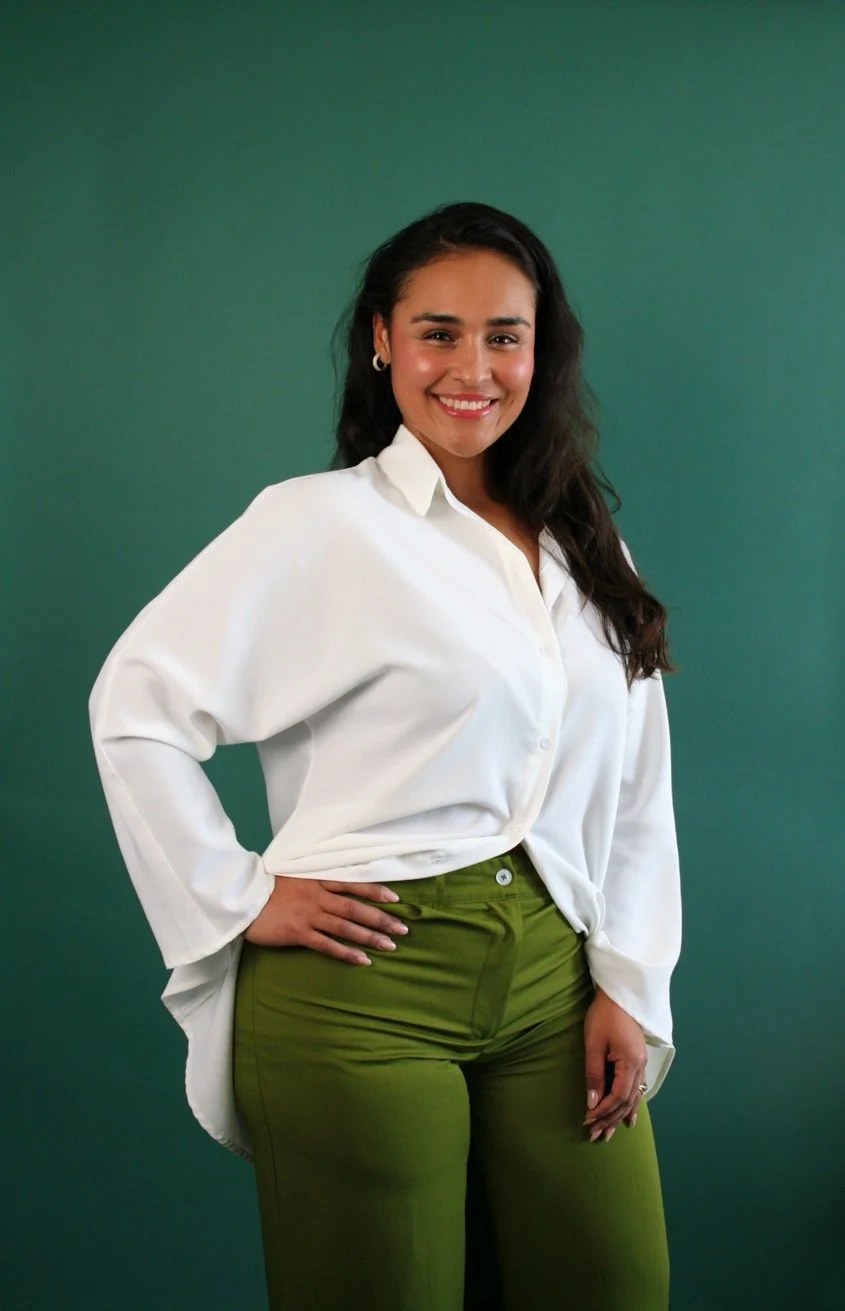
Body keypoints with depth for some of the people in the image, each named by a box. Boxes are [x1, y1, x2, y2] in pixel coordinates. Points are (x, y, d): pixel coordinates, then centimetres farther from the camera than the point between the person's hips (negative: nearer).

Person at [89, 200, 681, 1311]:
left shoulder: (585, 545, 13)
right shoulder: (322, 524, -4)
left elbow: (635, 786, 13)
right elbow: (135, 704, -7)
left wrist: (629, 985, 6)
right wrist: (237, 901, -7)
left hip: (554, 978, 5)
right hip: (366, 983, -5)